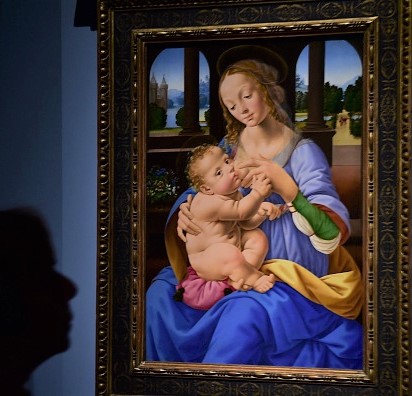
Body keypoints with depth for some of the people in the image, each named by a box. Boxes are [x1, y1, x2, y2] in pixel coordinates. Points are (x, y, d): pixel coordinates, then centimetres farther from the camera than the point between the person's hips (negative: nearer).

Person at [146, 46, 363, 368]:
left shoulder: (303, 152, -10)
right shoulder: (229, 146, 6)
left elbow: (332, 237, -19)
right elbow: (200, 191, 17)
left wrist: (286, 187, -33)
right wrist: (184, 210, -7)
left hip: (291, 277, -5)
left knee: (246, 310, -33)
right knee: (161, 292, -11)